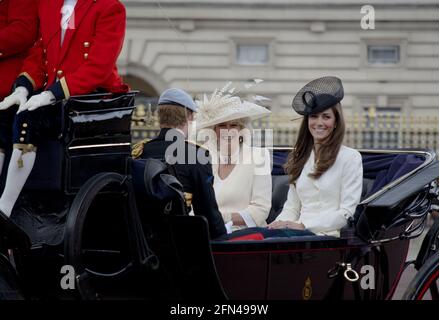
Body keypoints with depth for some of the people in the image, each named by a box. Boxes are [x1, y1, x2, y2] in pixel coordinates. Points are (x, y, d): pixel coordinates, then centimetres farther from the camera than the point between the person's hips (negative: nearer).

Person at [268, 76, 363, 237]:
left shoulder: (350, 157, 2)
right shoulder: (300, 157, 22)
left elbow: (348, 213, -6)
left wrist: (303, 225, -15)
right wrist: (277, 224, -4)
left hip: (329, 236, -5)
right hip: (301, 236, 5)